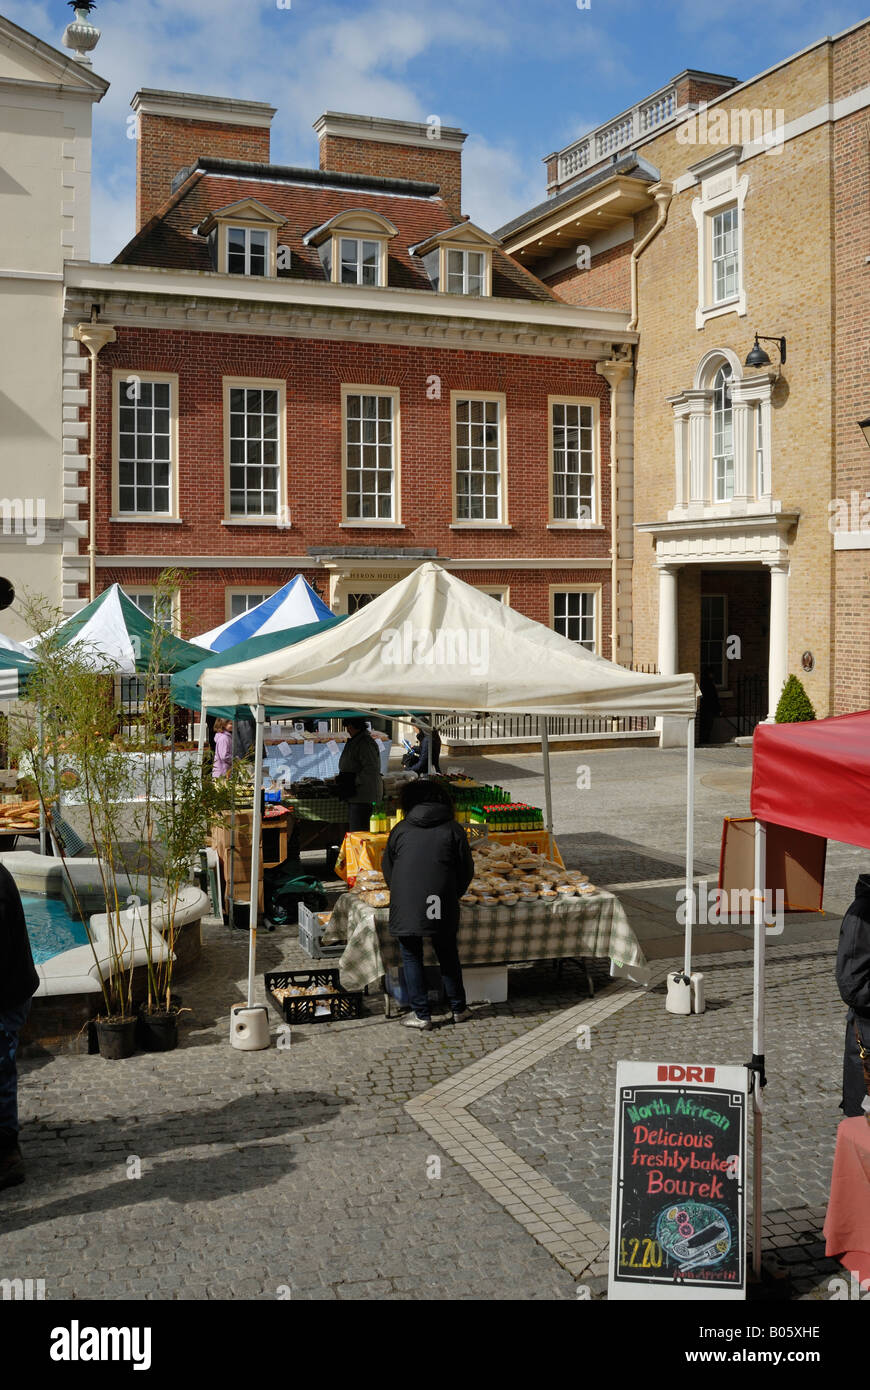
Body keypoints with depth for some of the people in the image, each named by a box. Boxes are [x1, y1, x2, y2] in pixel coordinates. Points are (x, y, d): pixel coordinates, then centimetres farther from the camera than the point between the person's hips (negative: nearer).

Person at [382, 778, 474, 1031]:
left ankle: (421, 1015, 9)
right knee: (448, 956, 16)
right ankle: (458, 1009, 25)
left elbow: (387, 868, 13)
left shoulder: (400, 830, 6)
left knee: (411, 958, 10)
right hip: (441, 906, 1)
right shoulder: (453, 829, 4)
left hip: (405, 906, -1)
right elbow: (466, 870, 7)